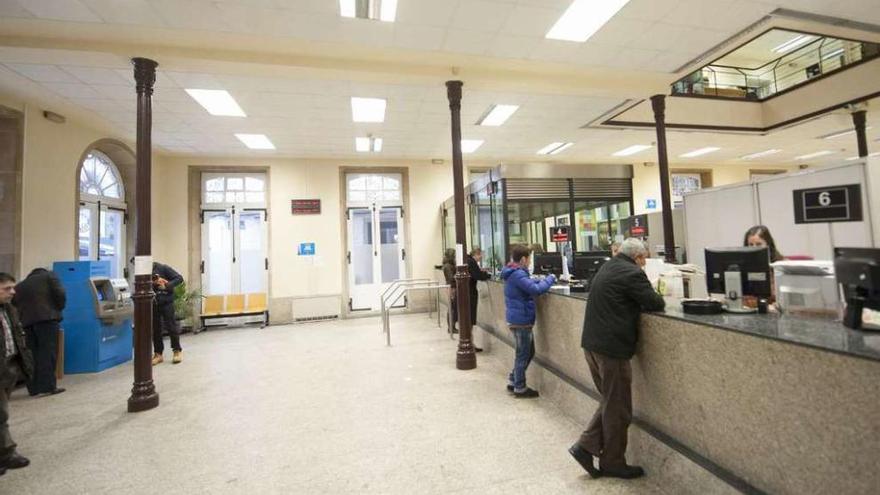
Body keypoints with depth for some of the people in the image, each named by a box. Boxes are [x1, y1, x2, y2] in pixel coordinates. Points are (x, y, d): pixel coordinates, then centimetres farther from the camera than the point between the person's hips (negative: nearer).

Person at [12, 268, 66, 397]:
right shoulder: (49, 276, 11)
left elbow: (14, 304, 17)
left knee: (32, 354, 9)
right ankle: (47, 387, -8)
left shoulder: (20, 286, 26)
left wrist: (23, 318, 19)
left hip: (27, 321, 5)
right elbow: (60, 294, -4)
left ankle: (33, 388, 11)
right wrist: (58, 309, 9)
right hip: (47, 318, -5)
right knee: (48, 352, -6)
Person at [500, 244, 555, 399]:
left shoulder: (513, 273, 11)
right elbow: (536, 289, -27)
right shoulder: (517, 274, -21)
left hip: (517, 318, 10)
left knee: (528, 352, 20)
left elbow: (528, 285, 19)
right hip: (521, 319, -10)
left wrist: (542, 281, 4)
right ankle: (519, 388, 18)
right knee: (523, 354, 4)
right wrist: (550, 279, -12)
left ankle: (513, 381, 29)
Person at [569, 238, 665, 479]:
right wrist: (654, 296, 11)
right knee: (618, 408, 8)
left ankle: (586, 446, 20)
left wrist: (639, 300, 11)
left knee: (610, 401, 21)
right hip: (611, 347, -9)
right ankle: (613, 462, 23)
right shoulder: (632, 273, -12)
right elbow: (656, 303, -10)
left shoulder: (606, 268, 15)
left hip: (592, 344, 9)